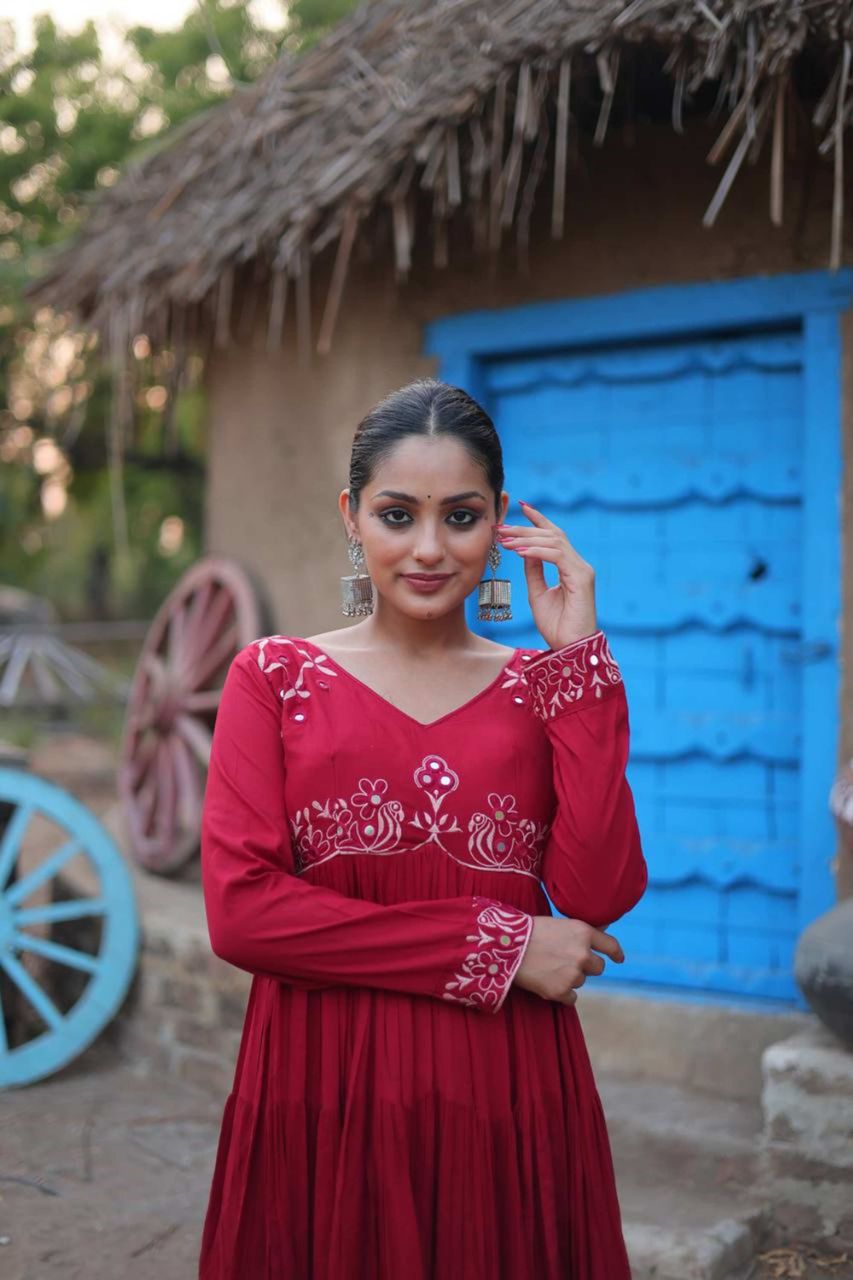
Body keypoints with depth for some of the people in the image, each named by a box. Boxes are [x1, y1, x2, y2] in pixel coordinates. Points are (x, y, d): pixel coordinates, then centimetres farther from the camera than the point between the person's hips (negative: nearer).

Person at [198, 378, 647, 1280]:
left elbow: (600, 894, -9)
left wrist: (577, 657, -9)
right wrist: (495, 945, -11)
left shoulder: (542, 686, 6)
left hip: (505, 1098, 1)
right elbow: (239, 910, -10)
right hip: (322, 1092, -1)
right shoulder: (275, 678, 2)